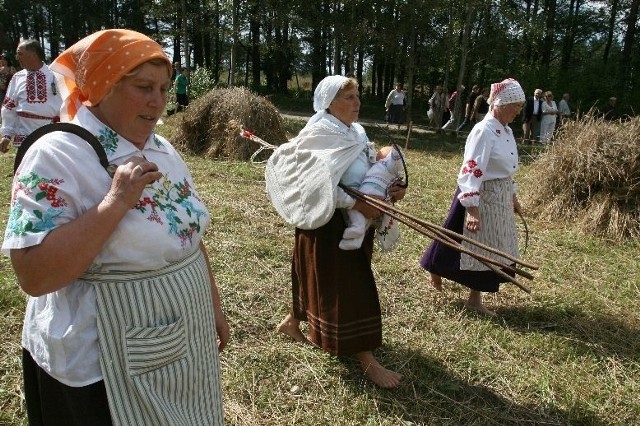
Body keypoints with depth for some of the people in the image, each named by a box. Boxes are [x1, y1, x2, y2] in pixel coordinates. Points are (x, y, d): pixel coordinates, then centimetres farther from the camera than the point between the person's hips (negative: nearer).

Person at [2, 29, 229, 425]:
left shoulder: (163, 150, 4)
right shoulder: (56, 156, -18)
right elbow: (35, 276, -25)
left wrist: (214, 307, 13)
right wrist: (116, 201, -29)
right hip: (104, 366, -7)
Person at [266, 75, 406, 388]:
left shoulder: (356, 132, 10)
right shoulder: (319, 135, -16)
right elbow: (320, 185, -26)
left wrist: (392, 188, -10)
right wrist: (357, 204, -30)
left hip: (354, 221, 9)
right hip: (329, 222, -9)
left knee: (319, 277, 21)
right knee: (345, 285, -2)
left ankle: (292, 322, 43)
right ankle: (366, 361, 8)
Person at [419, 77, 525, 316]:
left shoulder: (506, 131, 8)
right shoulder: (484, 131, -21)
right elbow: (471, 171, -26)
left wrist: (513, 197, 23)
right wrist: (472, 209, -30)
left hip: (500, 198, 9)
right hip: (482, 197, -9)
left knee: (489, 249, 14)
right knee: (478, 247, 5)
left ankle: (475, 299, 28)